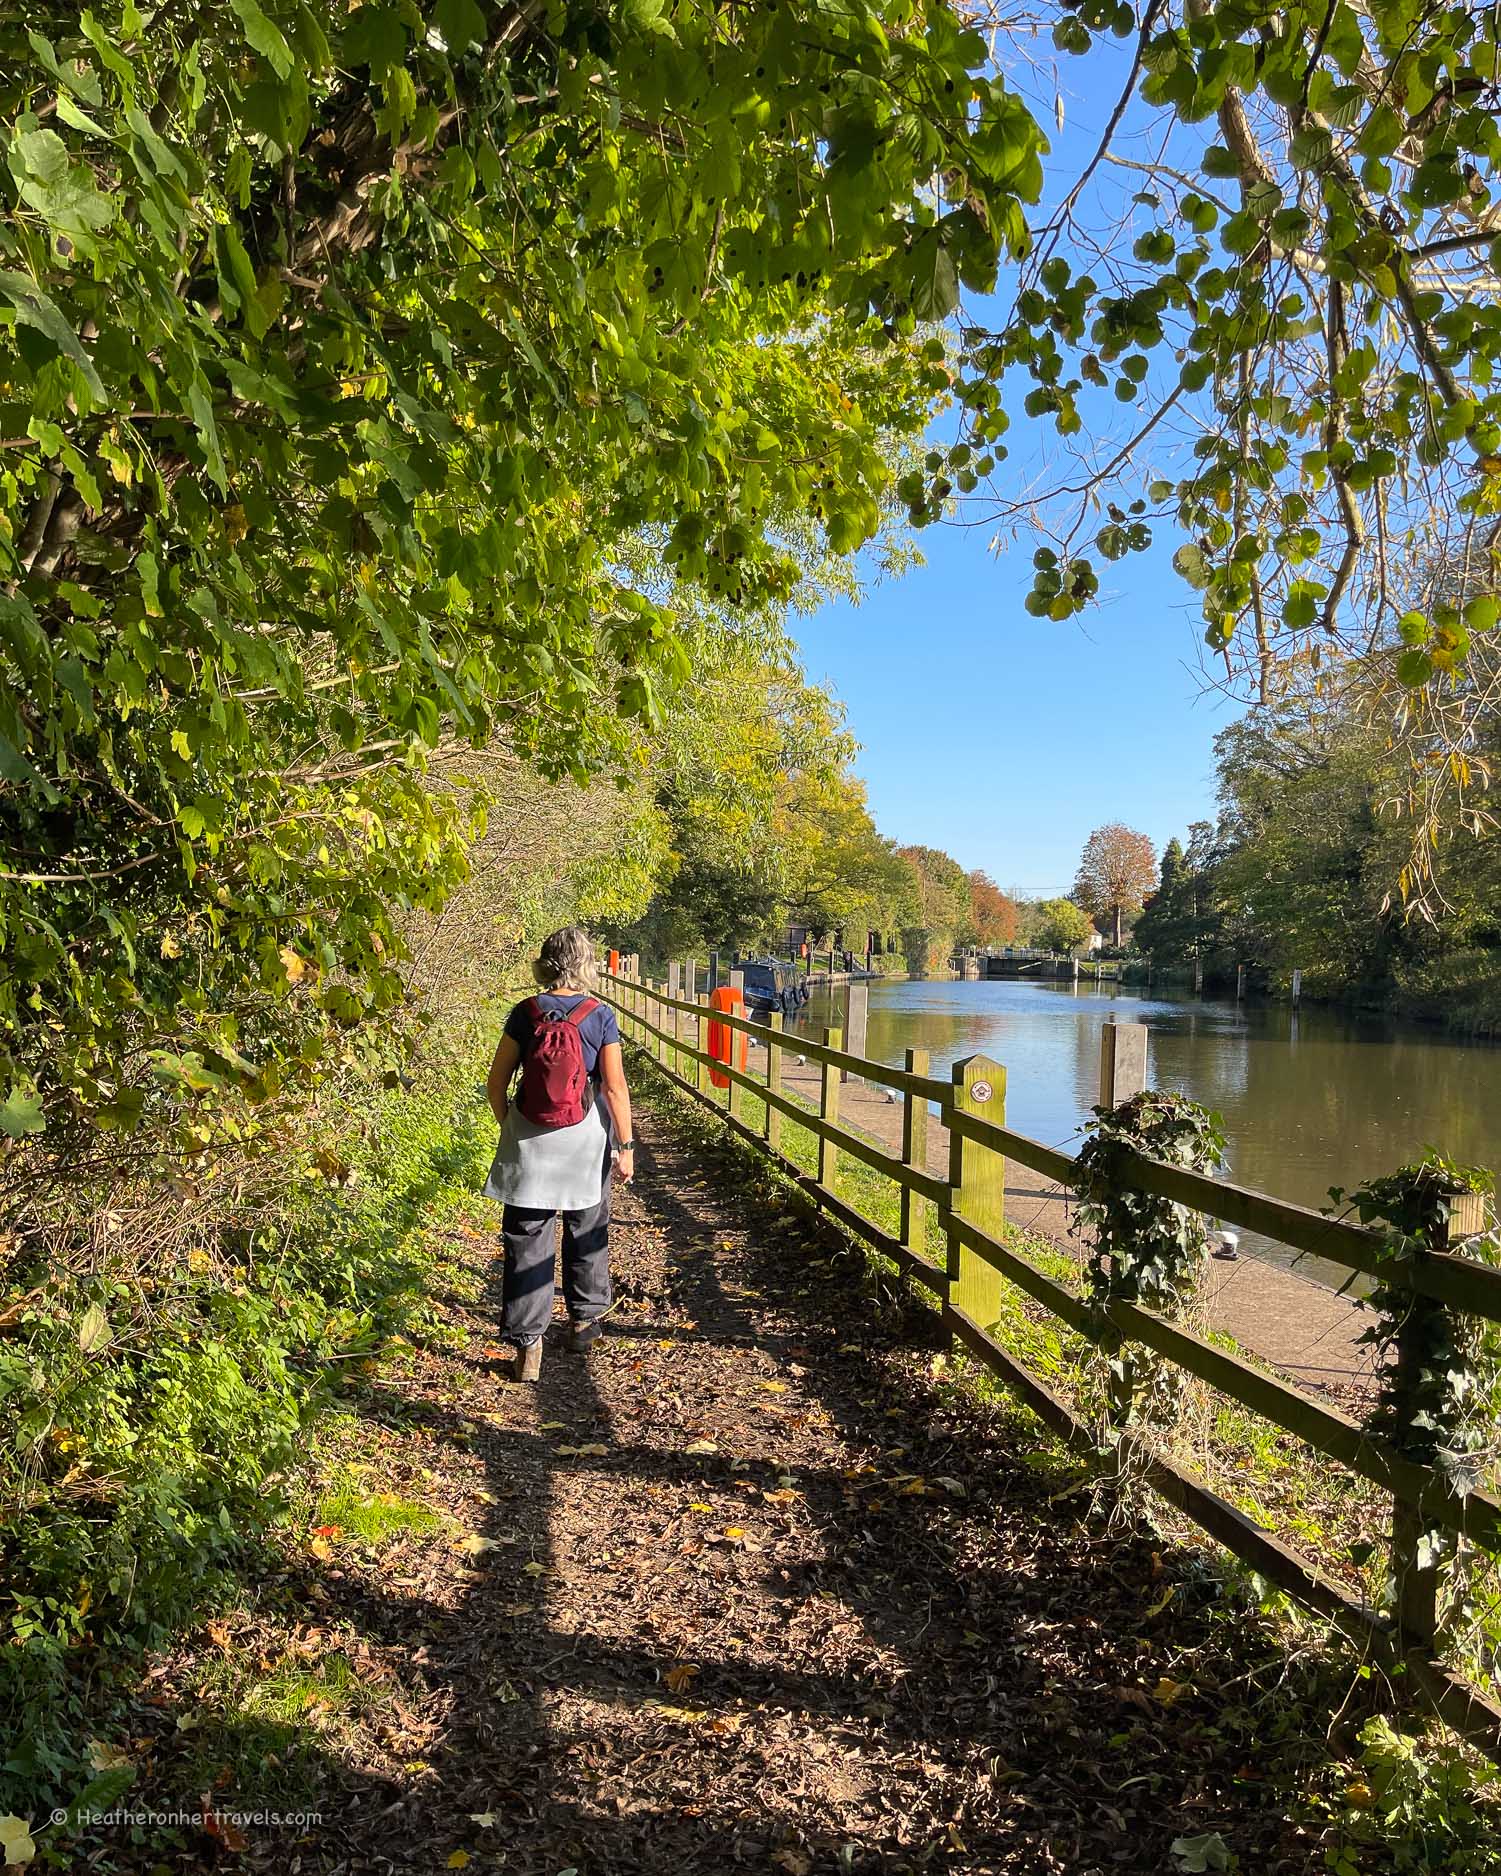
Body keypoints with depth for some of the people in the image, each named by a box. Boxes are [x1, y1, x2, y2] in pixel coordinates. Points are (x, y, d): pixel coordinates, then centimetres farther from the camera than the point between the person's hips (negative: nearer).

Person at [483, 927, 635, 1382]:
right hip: (585, 1139, 0)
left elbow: (496, 1083, -1)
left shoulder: (526, 1013, -4)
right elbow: (615, 1087, -9)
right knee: (586, 1230, 20)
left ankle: (527, 1344, 4)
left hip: (529, 1140, 0)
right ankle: (586, 1317, 35)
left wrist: (508, 1126, 15)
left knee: (526, 1241, 6)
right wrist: (625, 1145, -1)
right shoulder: (600, 1015, -8)